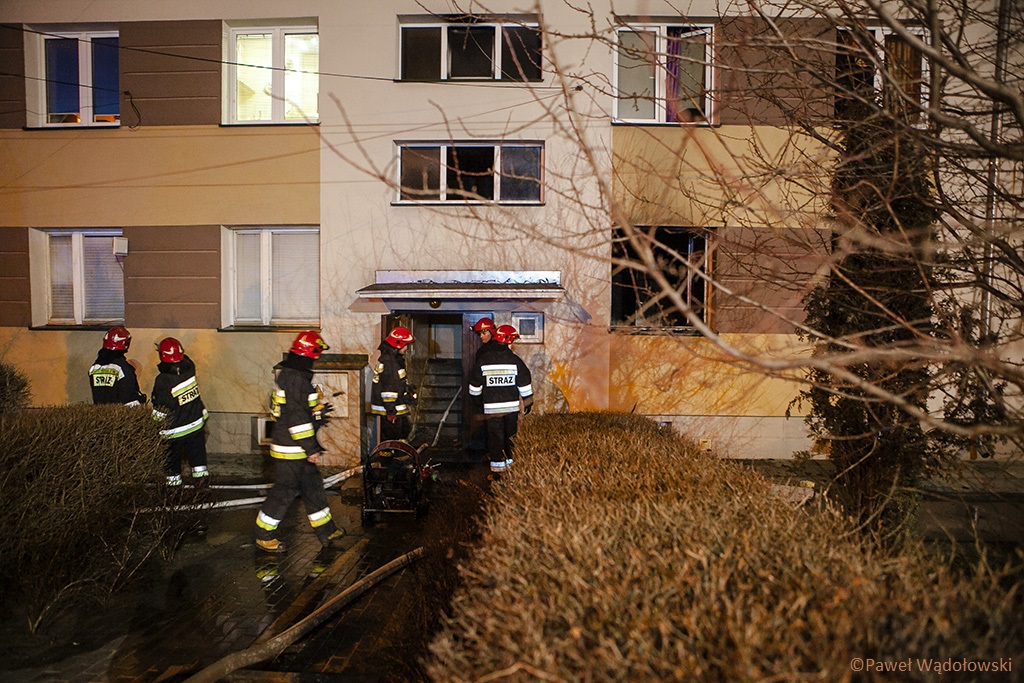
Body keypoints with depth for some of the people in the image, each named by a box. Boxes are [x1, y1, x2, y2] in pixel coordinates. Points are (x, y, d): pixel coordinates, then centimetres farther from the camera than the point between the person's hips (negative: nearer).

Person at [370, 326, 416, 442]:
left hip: (398, 408, 11)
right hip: (389, 410, -11)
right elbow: (388, 388, -24)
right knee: (390, 439, -3)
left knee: (405, 430, 21)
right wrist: (390, 411, -23)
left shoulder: (396, 359, 13)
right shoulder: (387, 361, -21)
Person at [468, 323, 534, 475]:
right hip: (512, 406, 0)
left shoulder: (482, 360, -3)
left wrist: (477, 403, 16)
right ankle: (511, 462, 24)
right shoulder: (515, 360, -6)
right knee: (511, 435, 15)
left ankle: (497, 466, 6)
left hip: (491, 407, 0)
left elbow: (475, 385, 3)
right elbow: (525, 383, -2)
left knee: (495, 436, 6)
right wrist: (528, 402, 9)